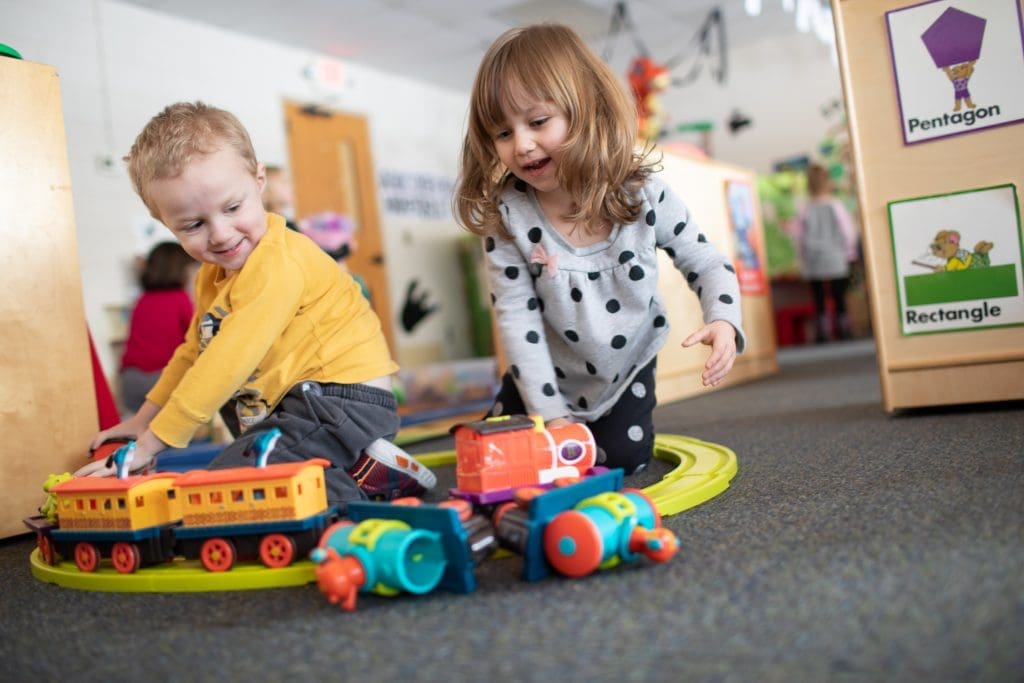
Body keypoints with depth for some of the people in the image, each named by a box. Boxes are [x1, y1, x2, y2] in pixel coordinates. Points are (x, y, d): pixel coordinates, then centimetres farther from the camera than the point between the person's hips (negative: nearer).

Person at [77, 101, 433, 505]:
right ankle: (355, 465, 13)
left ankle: (364, 477, -13)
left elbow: (228, 363, -22)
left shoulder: (276, 265, -19)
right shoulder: (213, 274, 14)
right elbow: (194, 351, 28)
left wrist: (150, 443, -17)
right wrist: (144, 419, 24)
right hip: (303, 403, 11)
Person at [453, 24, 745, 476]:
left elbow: (706, 265, -9)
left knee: (624, 461, 1)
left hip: (628, 366, 0)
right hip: (550, 374, 0)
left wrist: (724, 322, -30)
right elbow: (515, 316, -21)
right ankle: (570, 424, 34)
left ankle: (605, 424, 36)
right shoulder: (505, 214, -25)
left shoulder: (644, 194, -22)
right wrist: (550, 413, -22)